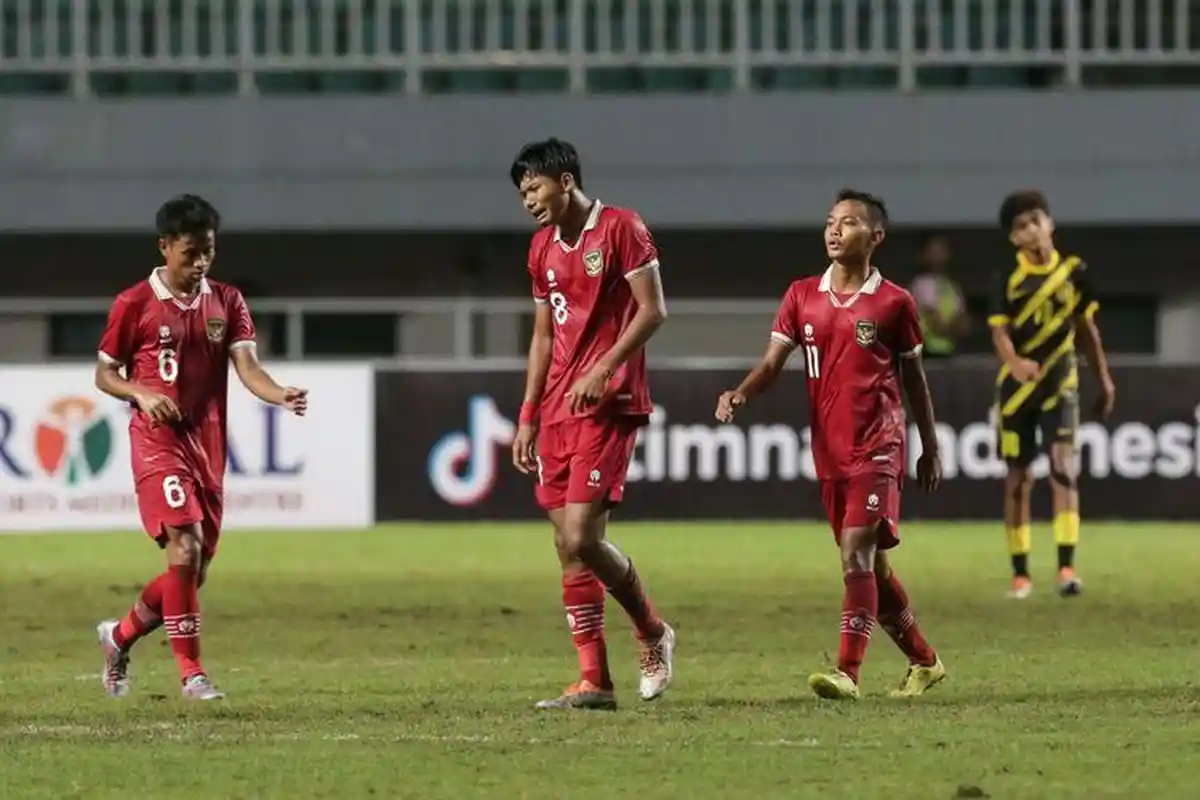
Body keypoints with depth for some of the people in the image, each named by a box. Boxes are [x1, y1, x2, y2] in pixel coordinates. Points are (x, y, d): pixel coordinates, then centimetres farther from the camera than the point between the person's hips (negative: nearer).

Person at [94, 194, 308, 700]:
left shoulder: (226, 302, 7)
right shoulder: (134, 305, -3)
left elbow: (247, 368, -3)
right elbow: (104, 375, 4)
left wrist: (281, 395, -24)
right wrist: (142, 393, -16)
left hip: (207, 444, 5)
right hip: (157, 440, -5)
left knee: (194, 571, 9)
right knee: (185, 548, -21)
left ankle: (121, 636, 33)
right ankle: (191, 672, -14)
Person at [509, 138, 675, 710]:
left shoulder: (621, 228, -6)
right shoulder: (543, 248, 16)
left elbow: (652, 311, -11)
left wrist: (603, 369, -20)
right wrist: (527, 417, 17)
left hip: (607, 405, -8)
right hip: (558, 409, 8)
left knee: (581, 538, -15)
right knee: (568, 546, 2)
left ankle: (652, 632, 9)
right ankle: (594, 681, 4)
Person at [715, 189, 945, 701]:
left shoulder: (893, 303, -1)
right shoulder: (802, 296, 8)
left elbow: (914, 378, 8)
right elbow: (773, 363, 2)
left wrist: (930, 448, 12)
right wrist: (741, 394, -19)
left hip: (877, 447, -5)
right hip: (828, 448, 5)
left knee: (857, 552, -18)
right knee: (870, 563, 12)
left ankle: (848, 673, -22)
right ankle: (923, 660, 27)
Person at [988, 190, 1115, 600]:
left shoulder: (1074, 272, 2)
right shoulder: (1010, 281, -4)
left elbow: (1087, 328, 12)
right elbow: (999, 331, -13)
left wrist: (1104, 379, 14)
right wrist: (1014, 361, -34)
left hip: (1060, 383, 0)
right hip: (1017, 386, 0)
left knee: (1063, 466, -17)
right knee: (1018, 477, 5)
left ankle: (1067, 567, -23)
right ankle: (1020, 572, 15)